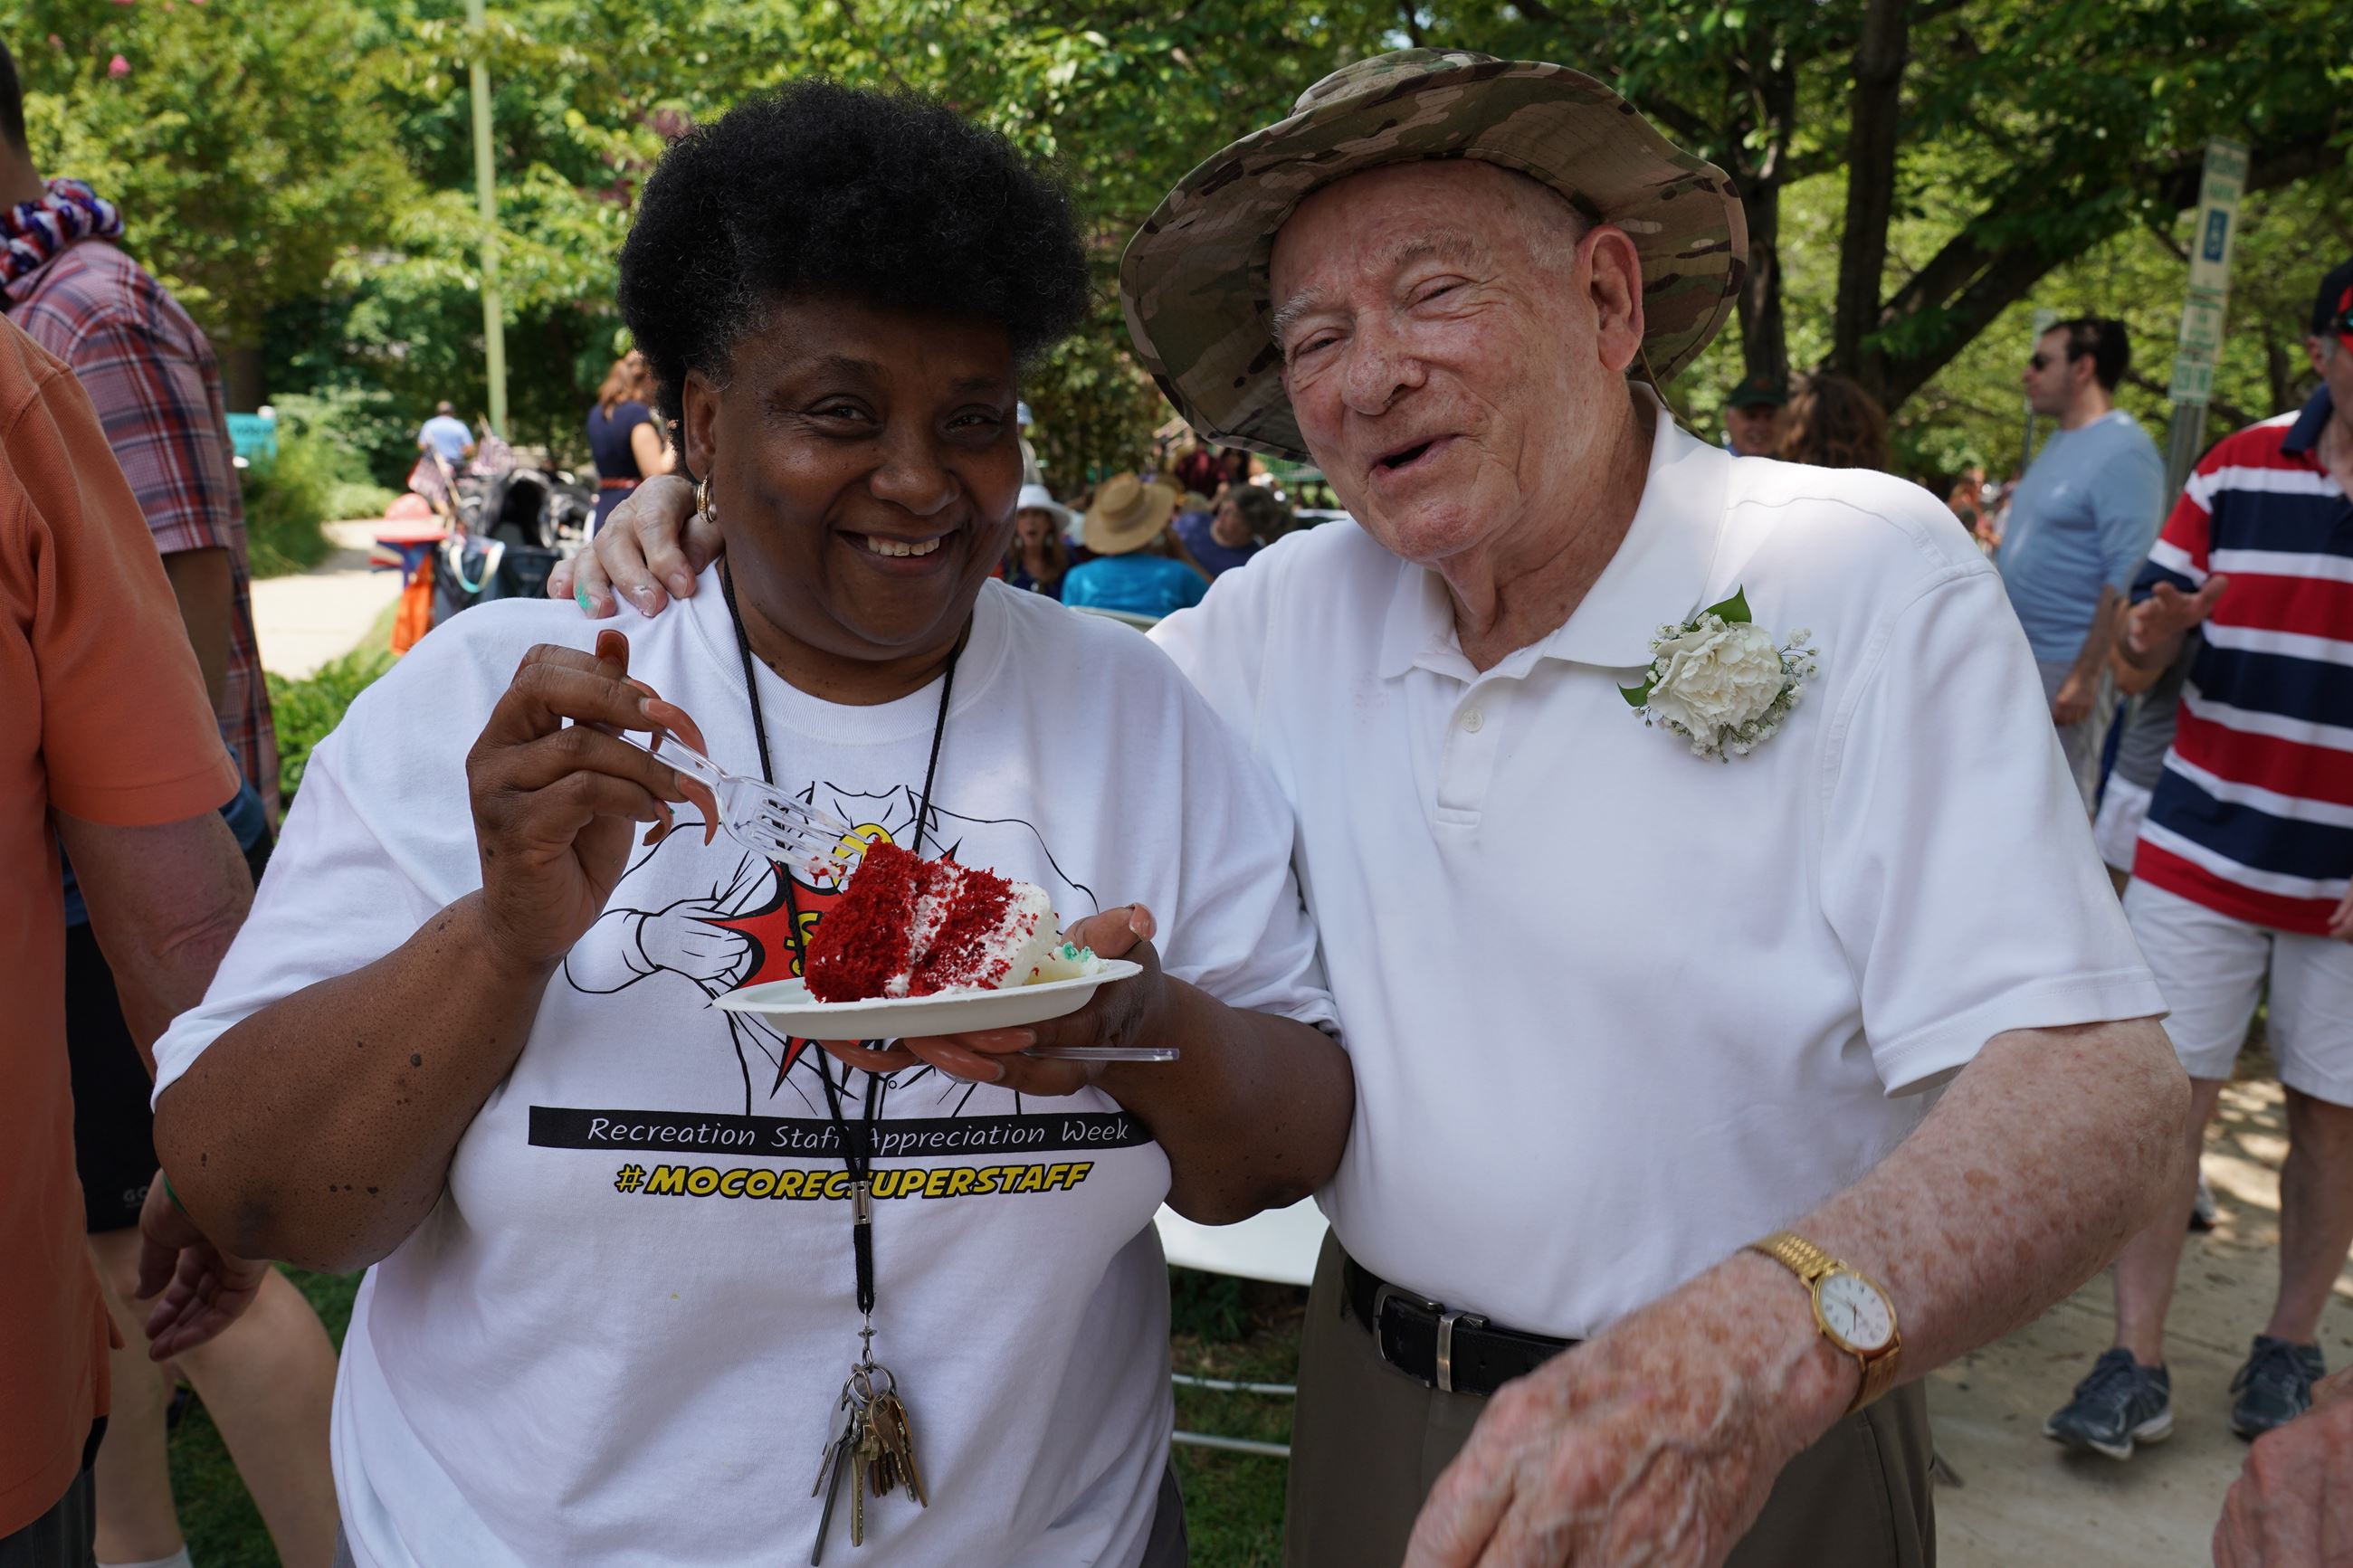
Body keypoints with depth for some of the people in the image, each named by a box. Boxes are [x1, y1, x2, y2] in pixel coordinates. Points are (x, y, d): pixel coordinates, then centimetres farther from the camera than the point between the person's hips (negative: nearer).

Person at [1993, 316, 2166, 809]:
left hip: (2067, 666, -9)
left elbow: (2127, 579, -21)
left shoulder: (2123, 451, -15)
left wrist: (2086, 675, -23)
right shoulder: (2060, 441, 14)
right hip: (2016, 658, 9)